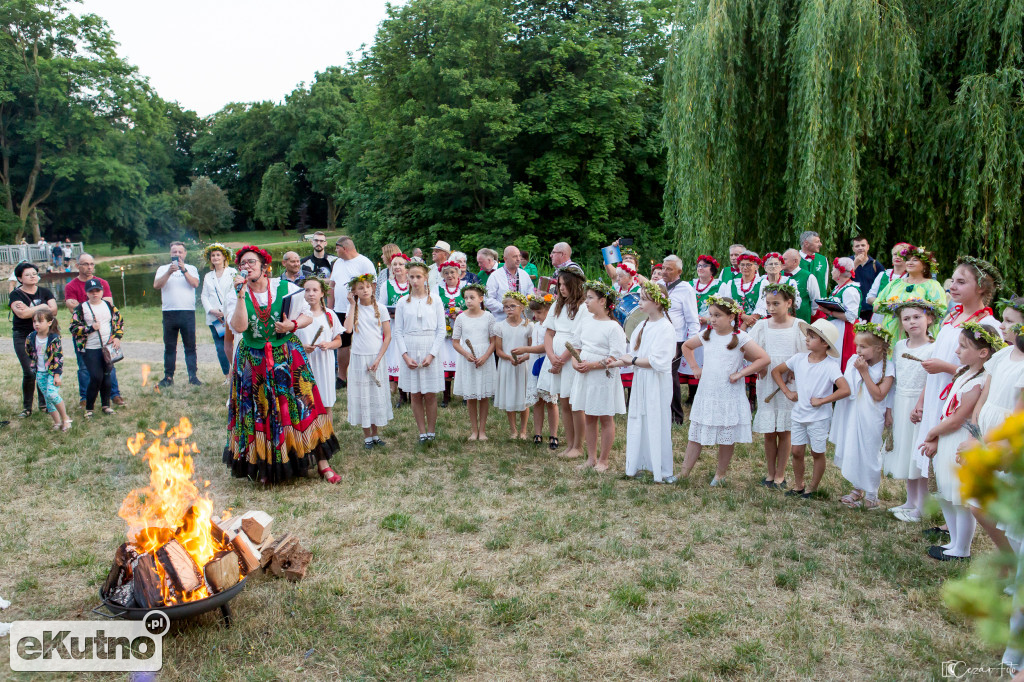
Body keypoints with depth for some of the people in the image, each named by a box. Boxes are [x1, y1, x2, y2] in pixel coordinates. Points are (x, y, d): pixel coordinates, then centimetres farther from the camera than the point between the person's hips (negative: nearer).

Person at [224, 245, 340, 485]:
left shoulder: (285, 288, -2)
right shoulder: (239, 294, 0)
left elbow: (308, 316, 6)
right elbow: (239, 327, -17)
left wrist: (293, 325, -14)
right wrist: (241, 294, -19)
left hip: (288, 356, -1)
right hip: (254, 361, 1)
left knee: (302, 407, -2)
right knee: (261, 413, 5)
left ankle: (323, 464, 6)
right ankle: (267, 467, 22)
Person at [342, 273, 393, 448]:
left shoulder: (379, 308, 1)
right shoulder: (353, 308, 3)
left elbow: (388, 336, -2)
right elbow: (348, 329, -16)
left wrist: (378, 359, -10)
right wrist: (353, 305, -10)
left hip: (377, 357, 0)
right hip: (359, 358, 0)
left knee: (378, 395, 5)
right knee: (362, 396, 3)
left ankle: (375, 434, 18)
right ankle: (367, 436, 13)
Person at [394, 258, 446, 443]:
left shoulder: (435, 300, 2)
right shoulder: (403, 303, 5)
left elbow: (441, 330, 0)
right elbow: (398, 332, 5)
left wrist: (431, 354, -9)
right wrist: (405, 355, -7)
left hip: (430, 350, -1)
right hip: (410, 350, 2)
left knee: (430, 395, 1)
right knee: (415, 395, 5)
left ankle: (431, 431, 13)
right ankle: (422, 431, 15)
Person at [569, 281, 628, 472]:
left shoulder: (613, 327, -12)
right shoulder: (585, 322, 8)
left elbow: (616, 357, -18)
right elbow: (576, 345, 15)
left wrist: (592, 365, -22)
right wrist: (575, 362, -4)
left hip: (604, 378, -6)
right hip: (585, 377, 7)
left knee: (605, 419, 5)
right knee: (589, 417, 12)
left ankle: (603, 460, 15)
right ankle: (591, 458, 22)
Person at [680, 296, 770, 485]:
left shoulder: (740, 338, -9)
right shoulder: (707, 335, 5)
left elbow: (765, 359, -15)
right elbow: (686, 346, 24)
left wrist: (740, 373, -15)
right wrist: (694, 367, 13)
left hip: (729, 396, -4)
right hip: (706, 394, 4)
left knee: (727, 438, 8)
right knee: (696, 435, 6)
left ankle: (720, 474, 23)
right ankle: (684, 473, 11)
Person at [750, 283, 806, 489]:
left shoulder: (798, 326, -2)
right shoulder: (762, 326, 4)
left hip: (790, 384, -2)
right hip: (767, 384, 2)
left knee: (784, 431, 4)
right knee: (769, 432, 6)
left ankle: (780, 475, 16)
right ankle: (770, 473, 20)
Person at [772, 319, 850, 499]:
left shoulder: (830, 366, -16)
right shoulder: (799, 358, -2)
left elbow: (845, 390, -26)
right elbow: (776, 371, 10)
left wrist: (821, 400, -20)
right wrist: (787, 392, 2)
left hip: (819, 417, -4)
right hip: (798, 414, 4)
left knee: (817, 453, 9)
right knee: (797, 452, 9)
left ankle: (813, 487, 25)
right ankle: (798, 484, 27)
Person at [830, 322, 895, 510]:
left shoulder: (886, 368, -11)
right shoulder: (854, 362, 1)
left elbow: (878, 395, -20)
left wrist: (864, 372, -20)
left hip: (870, 419, -5)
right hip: (851, 415, 5)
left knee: (869, 454, 3)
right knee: (852, 451, 14)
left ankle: (871, 495, 20)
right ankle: (857, 489, 31)